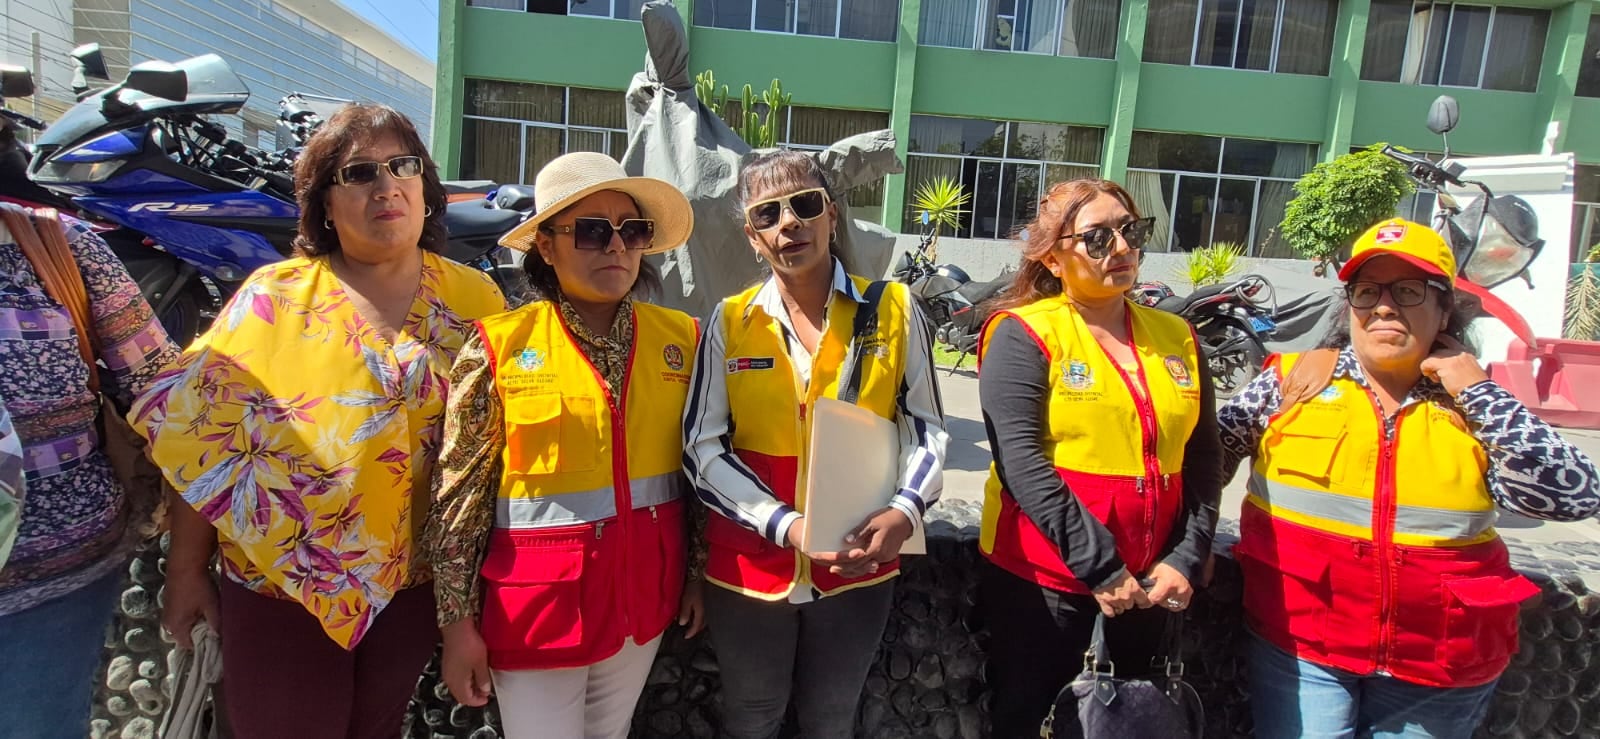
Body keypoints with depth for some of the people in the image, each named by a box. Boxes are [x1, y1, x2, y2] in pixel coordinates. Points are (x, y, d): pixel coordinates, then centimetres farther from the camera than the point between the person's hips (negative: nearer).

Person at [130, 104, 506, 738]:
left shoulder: (475, 300, -2)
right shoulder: (274, 297, -5)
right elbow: (202, 440, -3)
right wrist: (186, 571, -2)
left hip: (414, 583, 2)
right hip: (279, 588, -1)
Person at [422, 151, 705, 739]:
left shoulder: (680, 338, -1)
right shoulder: (500, 347, -11)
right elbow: (459, 497, -7)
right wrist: (458, 623, -5)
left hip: (645, 584, 4)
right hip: (538, 593, -3)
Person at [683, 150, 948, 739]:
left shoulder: (894, 310, -3)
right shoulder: (729, 322, -3)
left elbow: (926, 426, 1)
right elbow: (702, 448, -6)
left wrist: (905, 511, -18)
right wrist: (785, 524, -19)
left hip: (858, 566, 0)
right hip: (749, 568, 0)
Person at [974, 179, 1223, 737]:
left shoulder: (1176, 337, 8)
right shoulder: (1023, 334, -9)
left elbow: (1202, 461, 8)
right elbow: (1021, 462, -18)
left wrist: (1185, 561, -2)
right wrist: (1100, 567, -19)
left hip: (1148, 580, 5)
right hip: (1041, 575, -5)